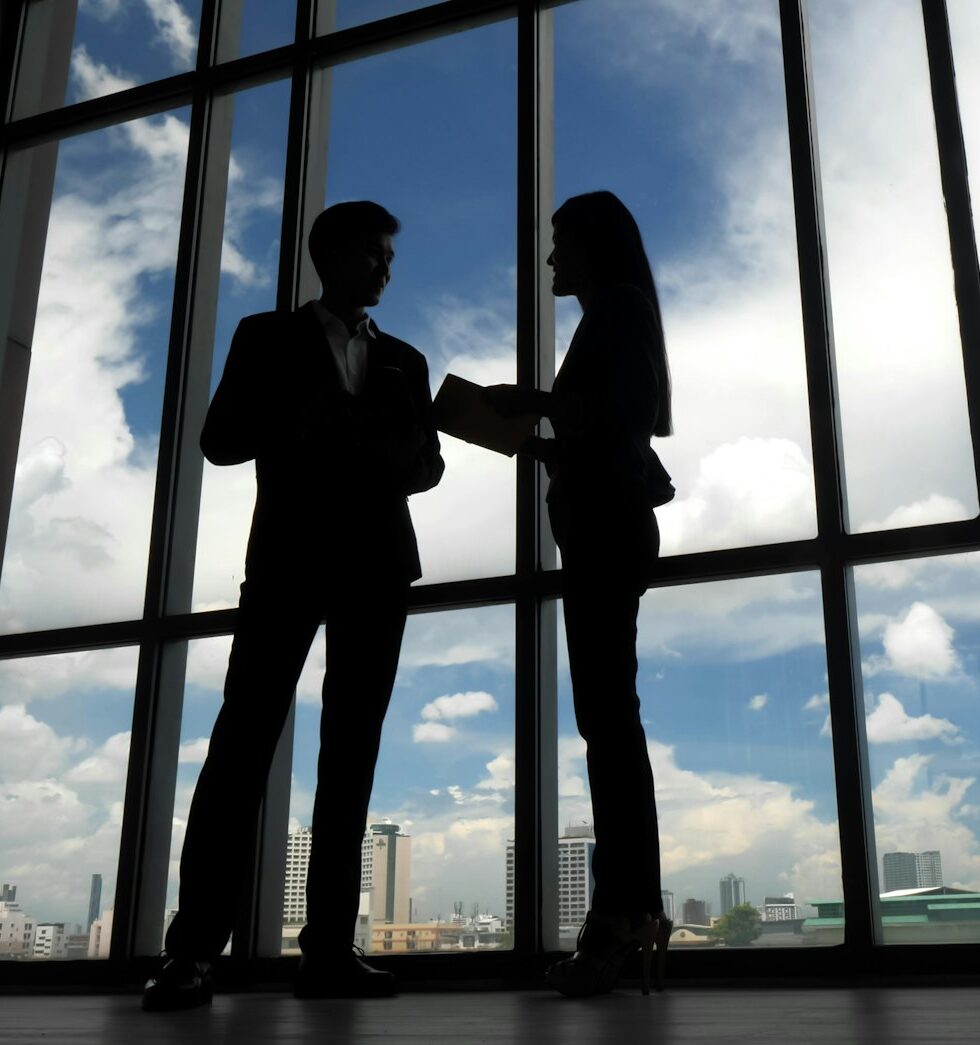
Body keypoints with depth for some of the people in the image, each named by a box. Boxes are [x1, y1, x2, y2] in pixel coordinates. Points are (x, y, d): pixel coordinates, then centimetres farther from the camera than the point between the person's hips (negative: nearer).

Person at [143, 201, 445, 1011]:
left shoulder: (403, 360, 20)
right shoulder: (268, 337, 12)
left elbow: (428, 462, 15)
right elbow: (221, 439, 3)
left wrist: (388, 460, -8)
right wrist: (301, 424, -13)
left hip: (377, 564, 4)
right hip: (290, 556, -3)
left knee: (352, 752, -2)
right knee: (246, 736, -12)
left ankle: (329, 946, -3)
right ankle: (193, 948, -14)